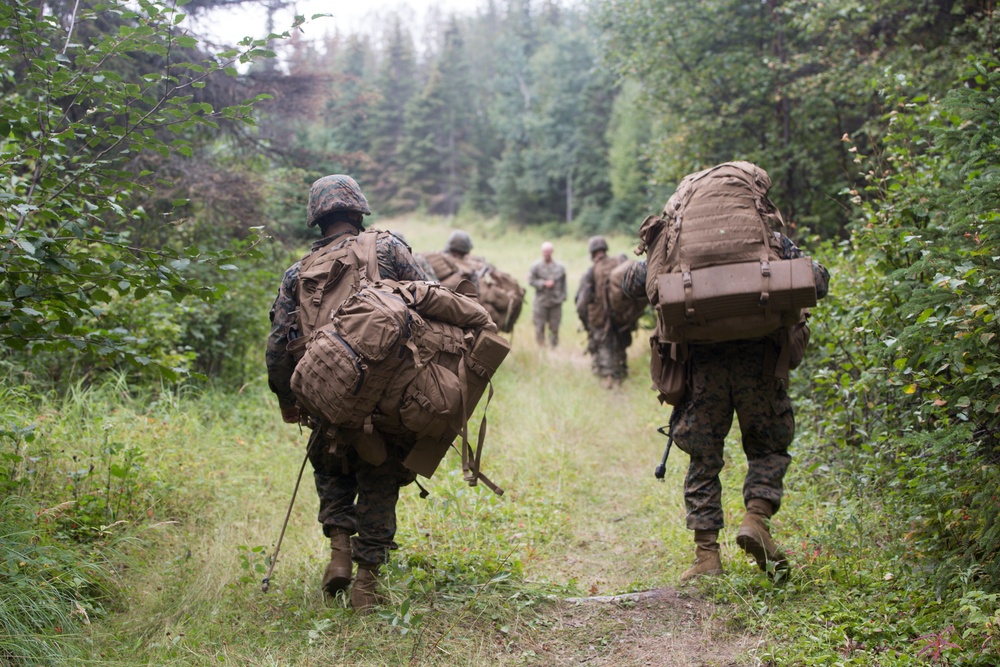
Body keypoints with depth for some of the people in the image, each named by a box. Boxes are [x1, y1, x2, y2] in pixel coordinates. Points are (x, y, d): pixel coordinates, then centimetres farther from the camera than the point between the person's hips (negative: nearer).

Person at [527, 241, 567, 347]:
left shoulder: (560, 267, 6)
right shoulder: (536, 266, -1)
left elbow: (563, 283, 10)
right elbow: (531, 280, -3)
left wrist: (562, 296, 4)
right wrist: (544, 283, -14)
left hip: (556, 302, 1)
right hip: (541, 302, -1)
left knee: (554, 327, 4)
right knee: (540, 327, -1)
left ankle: (554, 346, 12)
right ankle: (541, 347, 7)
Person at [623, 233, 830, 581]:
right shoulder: (773, 240, 13)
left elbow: (631, 283, 14)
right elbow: (817, 281, 8)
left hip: (702, 361, 1)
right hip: (757, 359, -1)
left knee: (703, 459, 11)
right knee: (768, 448, 18)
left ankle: (706, 554, 8)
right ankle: (757, 519, -3)